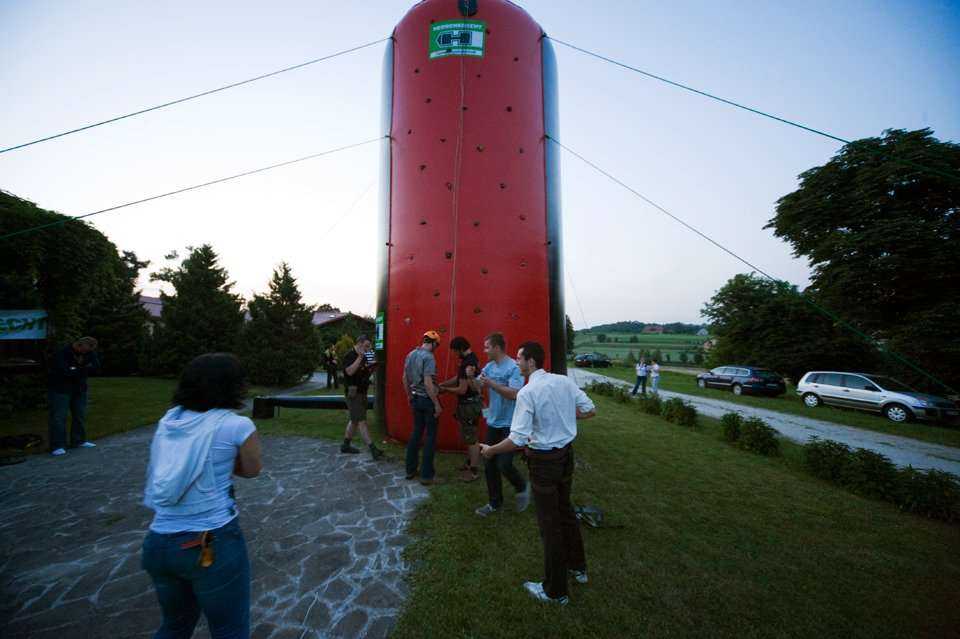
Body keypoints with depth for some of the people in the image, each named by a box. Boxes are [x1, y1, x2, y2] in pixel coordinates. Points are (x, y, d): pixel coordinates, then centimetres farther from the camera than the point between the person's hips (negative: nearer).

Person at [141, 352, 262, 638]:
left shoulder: (168, 420, 3)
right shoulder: (238, 425, -15)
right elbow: (252, 469, 1)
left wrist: (218, 462, 5)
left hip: (158, 543, 6)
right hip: (213, 543, -6)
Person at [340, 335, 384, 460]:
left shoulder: (364, 357, 13)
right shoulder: (349, 355, -12)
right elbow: (350, 371, -27)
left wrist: (371, 368, 1)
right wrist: (360, 357, -27)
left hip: (362, 392, 9)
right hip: (353, 393, -9)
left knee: (355, 420, 17)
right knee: (361, 421, -10)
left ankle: (345, 445, 31)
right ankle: (372, 449, -13)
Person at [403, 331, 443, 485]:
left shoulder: (410, 355, 6)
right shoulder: (428, 357, -18)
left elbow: (405, 379, 13)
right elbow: (428, 383, -23)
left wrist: (409, 396, 23)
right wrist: (437, 404, -18)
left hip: (415, 398, 8)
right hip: (427, 399, -7)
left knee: (416, 432, 16)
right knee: (430, 436, 3)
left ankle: (410, 469, 25)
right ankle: (427, 475, 9)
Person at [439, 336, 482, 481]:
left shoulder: (467, 364, -25)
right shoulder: (472, 358, 6)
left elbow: (462, 390, -23)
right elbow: (459, 378, 15)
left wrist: (446, 389, -8)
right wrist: (442, 384, 11)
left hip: (469, 405, -10)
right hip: (471, 402, 10)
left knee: (471, 438, 1)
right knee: (469, 436, 21)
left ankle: (474, 471, 13)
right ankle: (469, 462, 36)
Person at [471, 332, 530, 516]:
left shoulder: (514, 367, -17)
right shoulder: (489, 366, 5)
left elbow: (514, 394, -27)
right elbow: (478, 386, 6)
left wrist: (491, 384, -28)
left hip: (509, 425, -7)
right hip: (493, 423, 7)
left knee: (503, 465, -4)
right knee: (489, 464, 13)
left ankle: (522, 487, 28)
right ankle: (494, 503, 31)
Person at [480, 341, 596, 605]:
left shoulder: (527, 392, -23)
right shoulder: (564, 381, -4)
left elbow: (518, 439, -25)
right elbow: (590, 410, 5)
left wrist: (490, 451, -11)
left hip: (544, 460, -7)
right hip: (567, 454, 7)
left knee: (549, 522, 10)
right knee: (565, 510, 27)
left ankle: (555, 591, 30)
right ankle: (577, 567, 48)